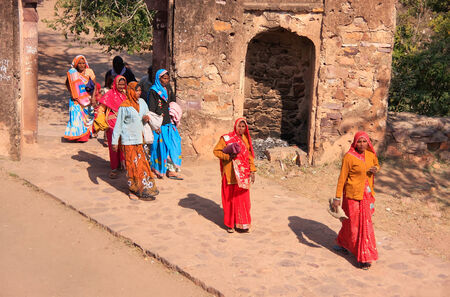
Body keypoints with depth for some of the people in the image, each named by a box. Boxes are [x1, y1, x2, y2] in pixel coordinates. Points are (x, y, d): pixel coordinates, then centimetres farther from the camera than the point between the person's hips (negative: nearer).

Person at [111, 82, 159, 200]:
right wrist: (114, 141, -7)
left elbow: (147, 114, 19)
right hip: (128, 140, -5)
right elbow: (118, 124, -7)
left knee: (142, 164, 8)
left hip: (139, 139, 5)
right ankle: (133, 190, 9)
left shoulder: (142, 102, 5)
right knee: (132, 165, -1)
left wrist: (146, 118, -6)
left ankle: (144, 189, 18)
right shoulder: (124, 106, -10)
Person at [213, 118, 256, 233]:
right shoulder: (226, 138, -5)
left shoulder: (246, 139, 9)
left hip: (243, 174, 4)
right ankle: (230, 223, 14)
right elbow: (216, 151, -3)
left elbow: (250, 156, 13)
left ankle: (242, 223, 15)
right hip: (230, 174, -4)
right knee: (230, 198, 3)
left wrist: (252, 172, 8)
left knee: (243, 198, 4)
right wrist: (228, 156, -17)